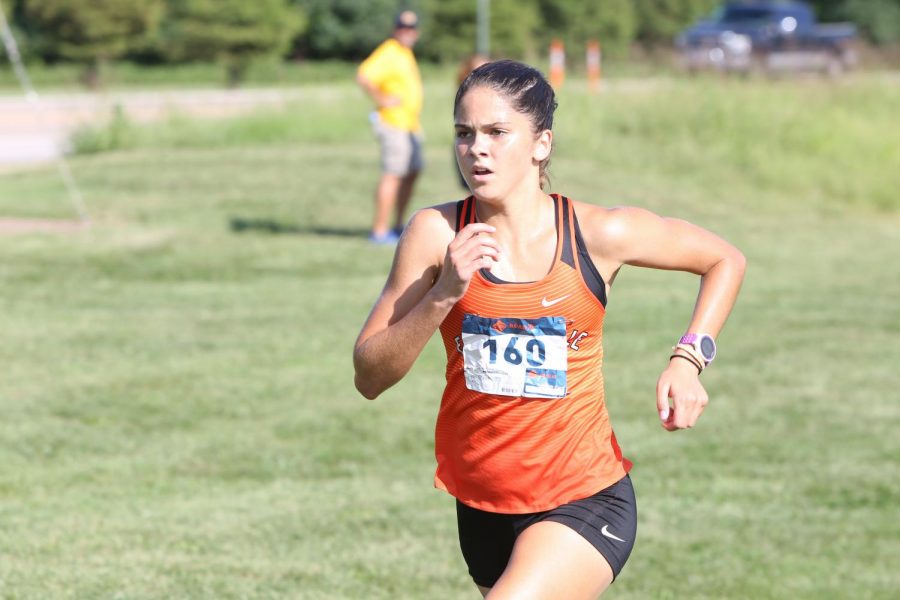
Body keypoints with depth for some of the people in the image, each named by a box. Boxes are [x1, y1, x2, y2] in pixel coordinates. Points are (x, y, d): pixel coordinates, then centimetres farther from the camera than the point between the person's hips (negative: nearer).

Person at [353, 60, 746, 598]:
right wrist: (443, 294, -23)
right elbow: (369, 378, -10)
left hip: (585, 501, -4)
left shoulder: (601, 234, -9)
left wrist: (689, 358, -6)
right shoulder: (436, 233, -8)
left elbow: (725, 259, 7)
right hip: (482, 508, 4)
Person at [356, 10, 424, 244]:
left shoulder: (406, 53, 17)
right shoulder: (389, 53, -15)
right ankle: (379, 230, -11)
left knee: (411, 173, 14)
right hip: (393, 123, -10)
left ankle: (398, 227, 21)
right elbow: (363, 76, -28)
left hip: (410, 125, 10)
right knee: (393, 174, -12)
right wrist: (382, 100, -22)